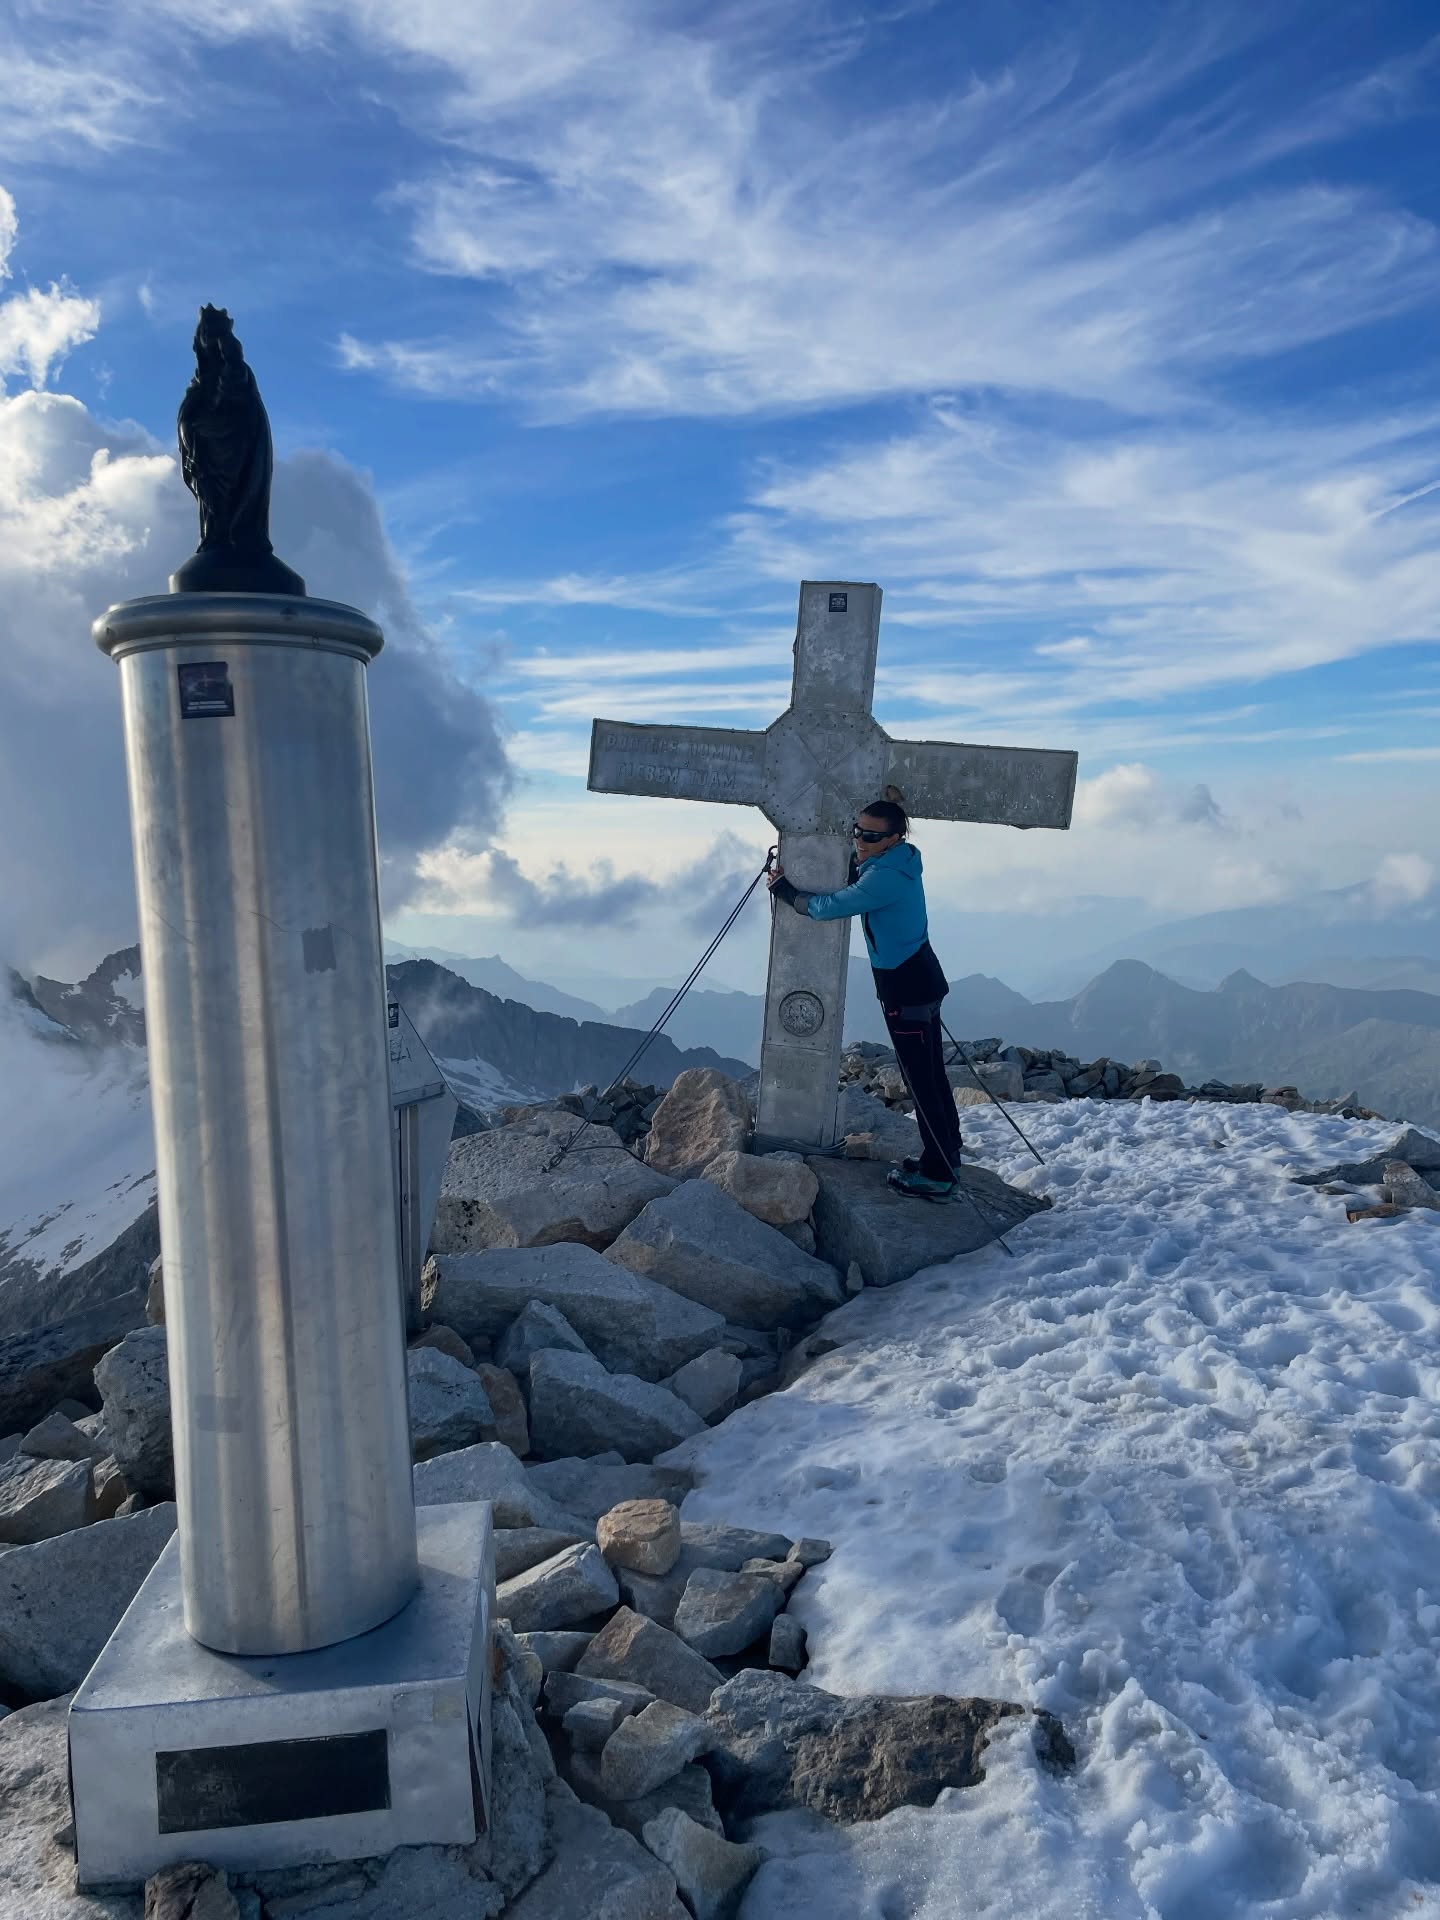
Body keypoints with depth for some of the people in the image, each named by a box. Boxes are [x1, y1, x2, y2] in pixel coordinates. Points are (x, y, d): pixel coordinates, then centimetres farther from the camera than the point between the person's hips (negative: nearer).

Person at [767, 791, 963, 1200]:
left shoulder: (885, 876, -24)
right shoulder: (898, 860, 6)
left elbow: (829, 907, -19)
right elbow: (852, 879, 20)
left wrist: (784, 890, -4)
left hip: (905, 989, -10)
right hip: (921, 980, 10)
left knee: (922, 1082, -3)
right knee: (931, 1075, 18)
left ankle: (938, 1175, 5)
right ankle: (947, 1157, 30)